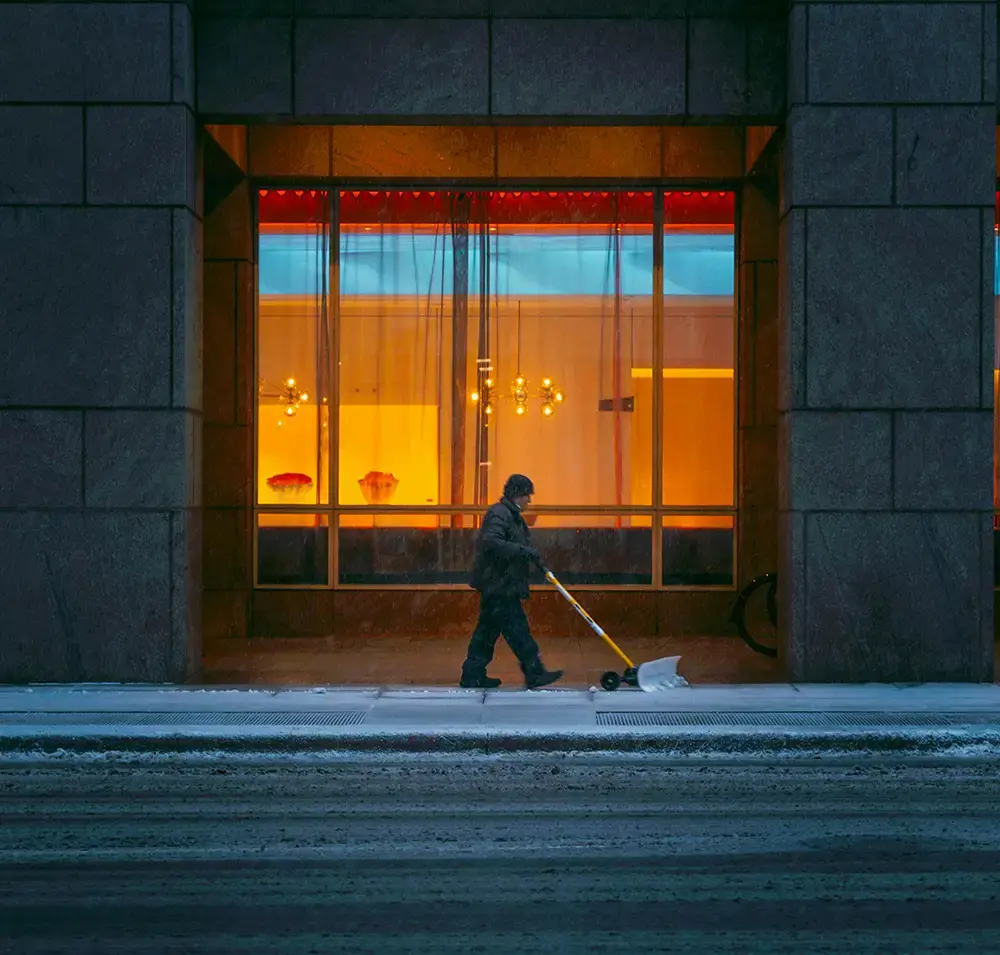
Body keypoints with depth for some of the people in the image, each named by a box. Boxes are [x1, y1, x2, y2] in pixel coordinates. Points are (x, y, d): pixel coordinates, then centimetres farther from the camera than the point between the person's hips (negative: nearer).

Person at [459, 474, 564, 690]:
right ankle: (534, 673, -2)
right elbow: (491, 541, -30)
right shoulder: (499, 513, -15)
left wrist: (531, 555, 19)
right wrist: (523, 550, -31)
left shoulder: (511, 514, 18)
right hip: (498, 584, -11)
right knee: (516, 628, -6)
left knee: (488, 630, 12)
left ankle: (473, 676, 15)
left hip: (501, 584, 11)